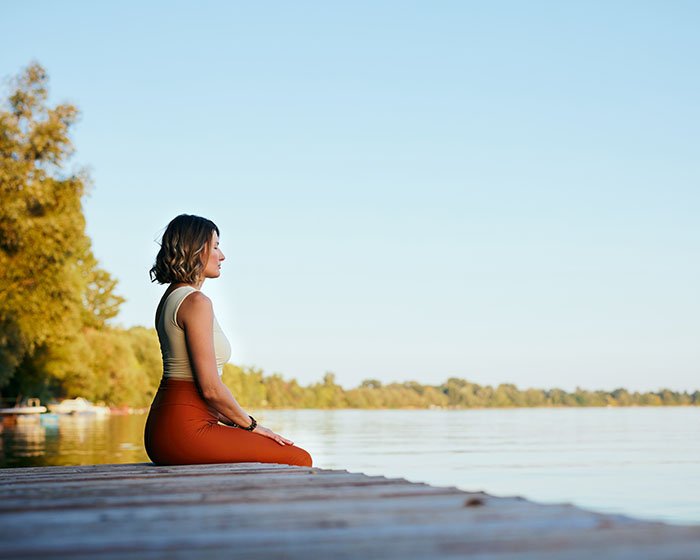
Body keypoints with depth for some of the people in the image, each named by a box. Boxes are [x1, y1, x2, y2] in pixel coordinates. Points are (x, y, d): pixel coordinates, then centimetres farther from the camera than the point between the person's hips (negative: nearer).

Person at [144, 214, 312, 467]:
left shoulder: (170, 299, 17)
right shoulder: (196, 302, -13)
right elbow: (210, 387, -17)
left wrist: (239, 422, 15)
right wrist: (250, 425, -3)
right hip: (185, 429, -10)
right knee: (299, 461, -10)